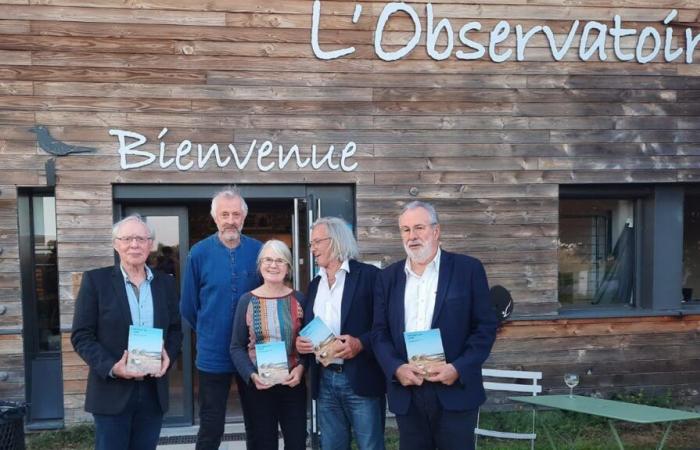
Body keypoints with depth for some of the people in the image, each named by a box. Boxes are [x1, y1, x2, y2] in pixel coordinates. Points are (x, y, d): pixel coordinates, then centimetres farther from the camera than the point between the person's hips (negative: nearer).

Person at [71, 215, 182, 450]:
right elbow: (81, 335, -6)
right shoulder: (96, 280, -4)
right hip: (111, 391, -3)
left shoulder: (165, 282, 7)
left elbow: (175, 330, 13)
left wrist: (168, 355, -8)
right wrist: (111, 367, -19)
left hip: (154, 392, 4)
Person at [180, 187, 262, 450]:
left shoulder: (259, 251, -4)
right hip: (213, 355, -1)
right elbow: (188, 307, 1)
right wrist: (209, 332, 9)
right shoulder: (199, 253, -9)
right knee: (211, 429, 9)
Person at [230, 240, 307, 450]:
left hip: (293, 382, 1)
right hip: (259, 385, -1)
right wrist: (252, 375, -14)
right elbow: (237, 347, 0)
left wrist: (301, 367, -12)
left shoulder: (298, 299, 0)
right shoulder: (247, 301, -3)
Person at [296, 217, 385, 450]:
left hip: (360, 379, -6)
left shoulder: (368, 275, -5)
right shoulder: (315, 284, 15)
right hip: (324, 381, 6)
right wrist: (300, 341, 0)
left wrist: (361, 343, -22)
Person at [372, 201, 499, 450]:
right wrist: (396, 368, -10)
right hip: (406, 393, 3)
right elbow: (380, 332, 7)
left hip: (455, 390, -3)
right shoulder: (388, 277, 9)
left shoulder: (468, 269, -1)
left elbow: (486, 326, -3)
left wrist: (458, 369, -14)